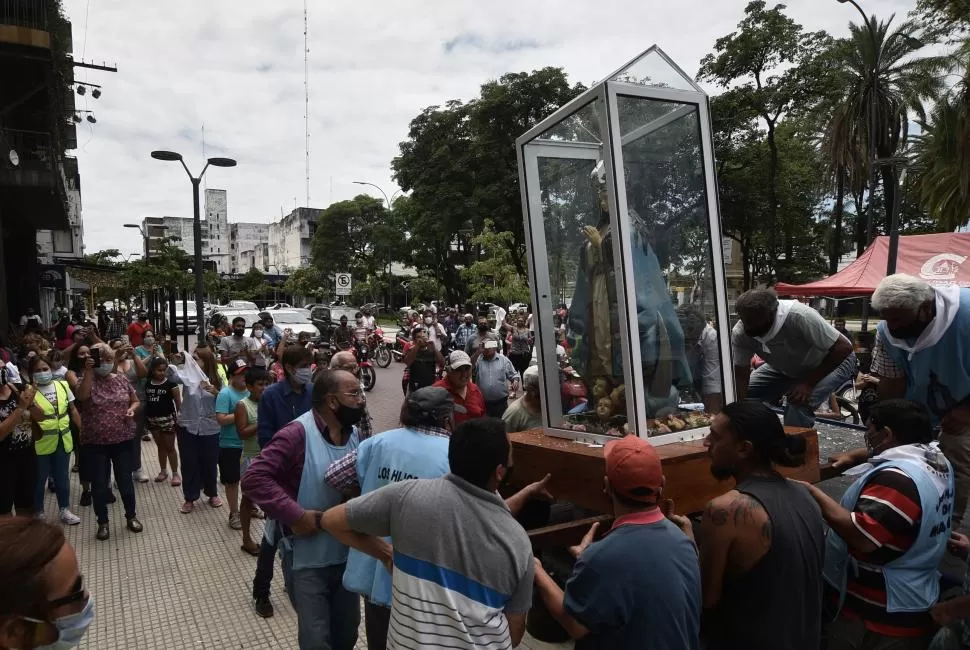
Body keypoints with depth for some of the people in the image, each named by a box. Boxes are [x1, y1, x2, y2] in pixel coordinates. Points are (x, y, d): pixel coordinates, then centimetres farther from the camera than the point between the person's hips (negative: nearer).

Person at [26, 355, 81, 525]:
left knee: (62, 477, 15)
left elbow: (73, 410, 8)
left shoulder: (62, 385, 3)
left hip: (63, 440, 4)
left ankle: (65, 510, 29)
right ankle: (38, 514, 25)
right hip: (40, 442, -3)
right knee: (39, 480, 10)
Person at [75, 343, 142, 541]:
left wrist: (131, 409, -7)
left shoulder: (122, 379, 3)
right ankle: (103, 523, 22)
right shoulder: (88, 380, -5)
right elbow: (82, 396, -27)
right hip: (96, 441, -2)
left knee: (125, 480, 9)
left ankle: (131, 516, 27)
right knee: (99, 484, 6)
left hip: (122, 439, 2)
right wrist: (88, 371, -30)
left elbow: (135, 400, 14)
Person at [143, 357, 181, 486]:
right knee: (160, 446, 16)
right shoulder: (147, 384, 2)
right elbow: (146, 401, 10)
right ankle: (163, 471, 29)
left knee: (169, 447, 2)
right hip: (152, 419, 4)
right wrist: (145, 419, 10)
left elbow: (178, 403, -9)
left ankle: (175, 473, 10)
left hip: (167, 419, -4)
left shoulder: (171, 384, -10)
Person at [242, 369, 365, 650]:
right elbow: (254, 478, -24)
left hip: (346, 555, 7)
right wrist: (295, 514, -27)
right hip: (307, 559, -6)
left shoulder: (354, 434, 3)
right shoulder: (297, 434, -20)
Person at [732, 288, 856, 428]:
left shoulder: (800, 317, -39)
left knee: (800, 406, -30)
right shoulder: (739, 333, -25)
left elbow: (844, 347, -31)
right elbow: (741, 373, -19)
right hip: (786, 368, 5)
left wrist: (809, 383, -34)